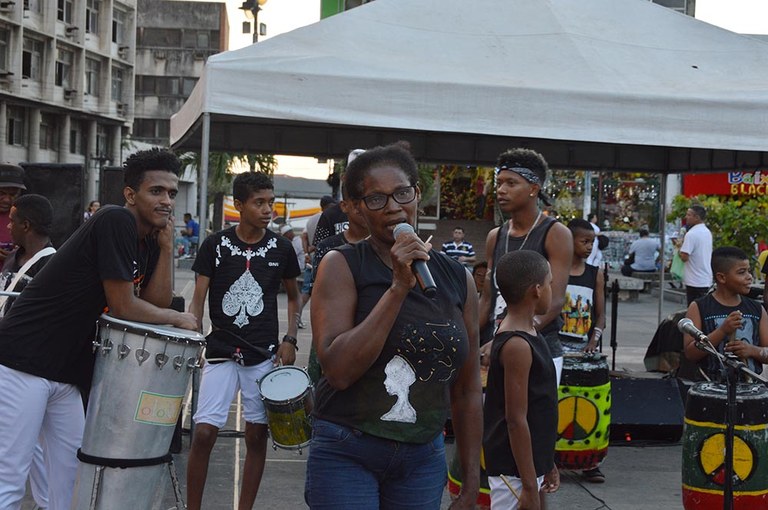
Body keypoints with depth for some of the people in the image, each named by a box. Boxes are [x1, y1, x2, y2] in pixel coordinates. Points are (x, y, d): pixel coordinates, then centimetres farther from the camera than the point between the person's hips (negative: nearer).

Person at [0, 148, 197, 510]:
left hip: (66, 371, 10)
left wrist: (166, 248, -2)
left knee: (70, 476, 14)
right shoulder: (116, 221, -16)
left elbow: (154, 304, 6)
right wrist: (178, 319, -3)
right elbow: (123, 306, -18)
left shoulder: (149, 240, 11)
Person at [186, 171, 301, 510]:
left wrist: (289, 340, 2)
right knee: (204, 432, -9)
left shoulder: (281, 248, 2)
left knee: (256, 434, 6)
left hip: (264, 355, 2)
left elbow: (293, 296, 15)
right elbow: (198, 300, 0)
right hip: (221, 353, -2)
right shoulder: (216, 245, -3)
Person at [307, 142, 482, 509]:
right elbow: (338, 370, -19)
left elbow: (466, 391, 9)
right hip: (346, 455, -3)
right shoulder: (342, 266, -6)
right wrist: (398, 288, -21)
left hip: (423, 458, 3)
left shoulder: (457, 279, 4)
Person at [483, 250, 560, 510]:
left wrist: (546, 463, 21)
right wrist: (530, 487, -19)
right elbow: (516, 419, -21)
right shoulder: (517, 345, -20)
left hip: (531, 461, 10)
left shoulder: (526, 333, 9)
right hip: (514, 470, -10)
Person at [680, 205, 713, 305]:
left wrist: (679, 247, -5)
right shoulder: (707, 232, 11)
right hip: (707, 280, 9)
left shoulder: (691, 234, -17)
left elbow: (684, 257, -23)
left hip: (695, 281, -9)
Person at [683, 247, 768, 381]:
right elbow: (690, 353, -8)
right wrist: (722, 331, -18)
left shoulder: (757, 309, 10)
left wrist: (752, 350, -12)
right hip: (712, 385, -3)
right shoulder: (698, 308, -1)